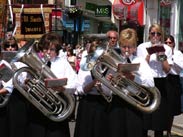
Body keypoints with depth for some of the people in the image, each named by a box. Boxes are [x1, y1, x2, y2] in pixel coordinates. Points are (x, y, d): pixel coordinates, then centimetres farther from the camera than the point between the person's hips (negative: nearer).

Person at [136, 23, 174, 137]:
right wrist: (149, 54, -14)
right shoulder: (142, 47, 2)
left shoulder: (167, 48, 6)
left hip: (162, 84, 1)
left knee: (160, 115, 4)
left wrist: (162, 55, -11)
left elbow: (167, 70, -1)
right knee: (145, 116, 0)